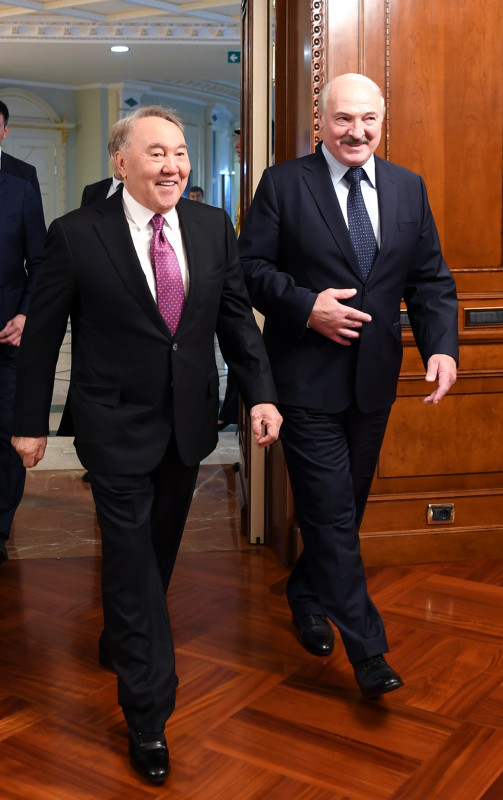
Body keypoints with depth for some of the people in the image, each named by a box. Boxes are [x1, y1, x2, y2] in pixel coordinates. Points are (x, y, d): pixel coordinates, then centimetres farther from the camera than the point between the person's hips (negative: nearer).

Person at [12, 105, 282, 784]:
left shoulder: (213, 227, 1)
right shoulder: (76, 235, -11)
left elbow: (236, 315, 3)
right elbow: (42, 334, -5)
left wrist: (260, 392, -8)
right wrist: (30, 422, -1)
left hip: (188, 422, 5)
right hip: (116, 428, -4)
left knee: (159, 550, 20)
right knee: (133, 561, 1)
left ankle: (119, 642, 49)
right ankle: (148, 716, 14)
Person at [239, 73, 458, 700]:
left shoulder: (408, 188, 8)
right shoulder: (283, 183, -3)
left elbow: (431, 279, 6)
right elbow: (251, 265, -5)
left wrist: (442, 345, -9)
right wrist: (306, 305, -20)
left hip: (373, 376, 5)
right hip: (307, 373, -4)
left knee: (345, 503, 16)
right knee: (332, 508, -4)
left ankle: (307, 596, 40)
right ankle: (366, 647, 7)